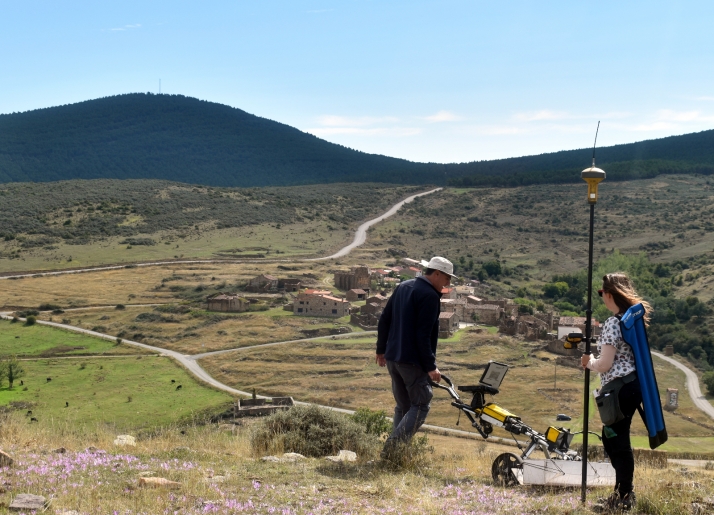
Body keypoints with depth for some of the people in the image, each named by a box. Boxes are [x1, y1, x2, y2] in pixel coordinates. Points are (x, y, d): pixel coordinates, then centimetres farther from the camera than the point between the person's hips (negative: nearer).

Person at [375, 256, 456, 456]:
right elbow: (423, 335, -20)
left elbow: (384, 321, 16)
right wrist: (431, 367, -18)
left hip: (392, 357, 9)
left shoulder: (403, 287, 12)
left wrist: (381, 350, 24)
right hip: (412, 361, -9)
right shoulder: (429, 295, -15)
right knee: (420, 406, -2)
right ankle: (392, 446, -12)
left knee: (403, 406, 16)